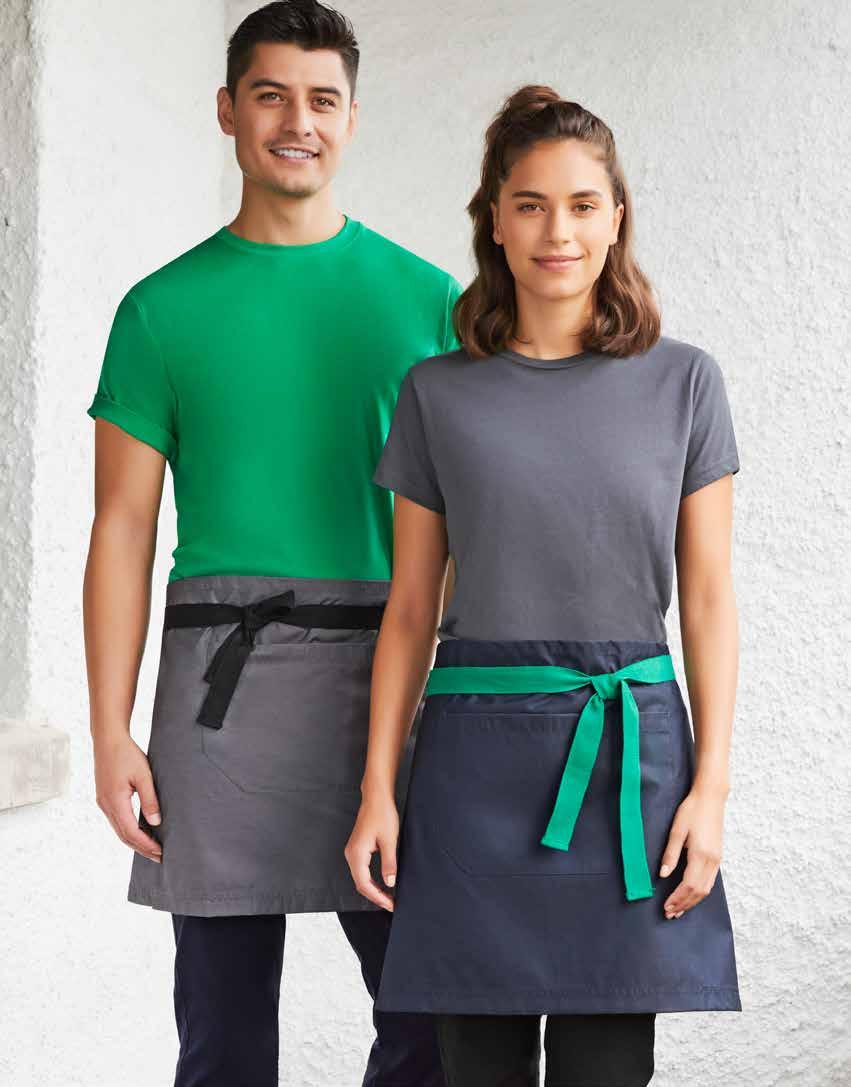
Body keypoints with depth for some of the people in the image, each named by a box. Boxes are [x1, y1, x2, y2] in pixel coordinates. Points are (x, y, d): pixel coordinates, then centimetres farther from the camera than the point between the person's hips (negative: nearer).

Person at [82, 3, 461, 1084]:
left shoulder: (425, 297, 9)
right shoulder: (164, 307, 8)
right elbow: (123, 525, 6)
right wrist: (111, 734, -2)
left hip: (387, 670, 1)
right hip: (223, 672, 0)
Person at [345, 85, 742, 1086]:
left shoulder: (681, 382, 5)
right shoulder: (439, 393, 6)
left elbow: (708, 599, 5)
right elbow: (410, 609, 8)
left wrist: (710, 786, -2)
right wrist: (377, 791, 2)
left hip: (630, 748, 0)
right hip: (478, 752, 0)